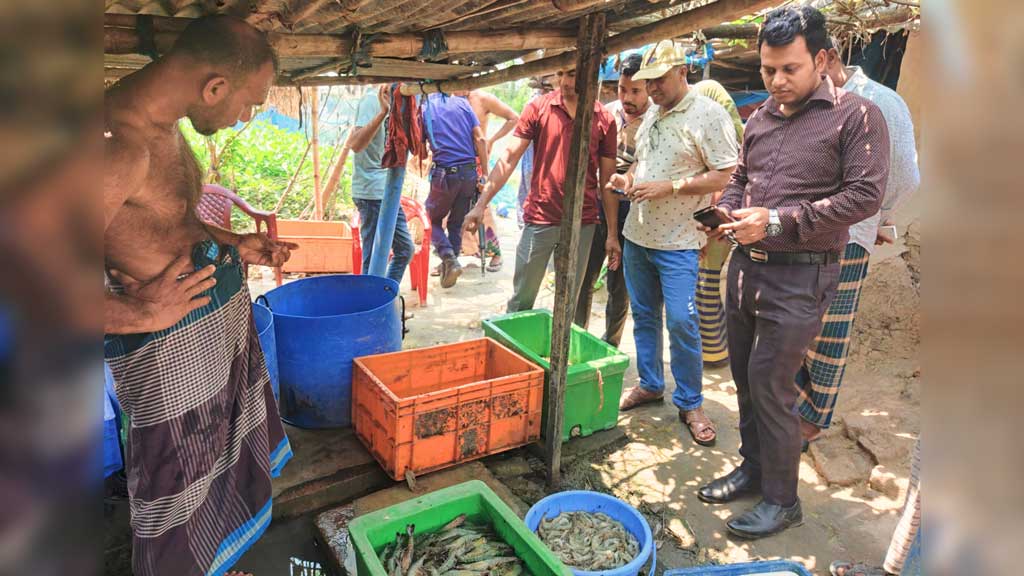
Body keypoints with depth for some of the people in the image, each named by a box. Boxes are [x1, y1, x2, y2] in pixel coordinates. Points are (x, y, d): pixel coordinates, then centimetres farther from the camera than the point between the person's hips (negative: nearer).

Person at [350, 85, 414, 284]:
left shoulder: (389, 102, 15)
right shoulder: (372, 99, -13)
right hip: (372, 192, -10)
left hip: (386, 192, 10)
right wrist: (383, 113, -34)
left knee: (405, 249, 16)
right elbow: (355, 144, -26)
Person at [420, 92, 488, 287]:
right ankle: (449, 263, 24)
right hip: (469, 171, 3)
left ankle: (449, 259, -4)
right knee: (457, 223, 18)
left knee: (432, 219, 15)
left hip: (444, 173, -3)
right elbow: (480, 139, 0)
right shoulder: (461, 102, 7)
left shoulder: (423, 109, 2)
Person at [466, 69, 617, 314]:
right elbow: (509, 158, -5)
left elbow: (607, 179, 5)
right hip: (539, 219, -1)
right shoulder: (538, 108, -2)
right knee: (521, 301, 8)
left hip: (583, 224, 1)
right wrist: (481, 204, -12)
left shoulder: (605, 119, 2)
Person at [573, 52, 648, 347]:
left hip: (632, 210, -3)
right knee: (583, 278, 7)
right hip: (599, 204, 3)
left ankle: (609, 345, 26)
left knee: (620, 285, 9)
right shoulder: (606, 113, 3)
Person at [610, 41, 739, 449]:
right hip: (637, 235, 7)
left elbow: (725, 175, -14)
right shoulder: (652, 114, 13)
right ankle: (649, 385, 30)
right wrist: (627, 180, 2)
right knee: (644, 316, 14)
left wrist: (668, 188, -20)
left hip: (678, 242, -7)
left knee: (682, 322, -5)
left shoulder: (708, 115, -10)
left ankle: (690, 403, 12)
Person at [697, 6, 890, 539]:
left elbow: (864, 195, -14)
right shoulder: (760, 118, 12)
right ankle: (752, 467, 34)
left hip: (798, 278, -6)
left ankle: (781, 500, 16)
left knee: (770, 385, -3)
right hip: (744, 266, 7)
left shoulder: (856, 115, -7)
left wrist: (776, 221, -20)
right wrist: (726, 210, 0)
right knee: (745, 377, 14)